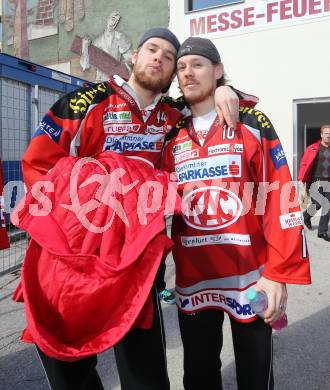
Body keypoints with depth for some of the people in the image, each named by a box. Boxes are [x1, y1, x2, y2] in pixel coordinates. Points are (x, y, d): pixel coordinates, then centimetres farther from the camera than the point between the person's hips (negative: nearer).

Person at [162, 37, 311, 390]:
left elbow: (281, 200, -8)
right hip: (191, 280, 3)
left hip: (250, 277, -2)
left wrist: (278, 273, -13)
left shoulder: (252, 125, -3)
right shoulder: (173, 139, 8)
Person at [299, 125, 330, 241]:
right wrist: (301, 179, -11)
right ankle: (306, 215, 29)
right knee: (317, 204, -5)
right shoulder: (313, 148, -1)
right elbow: (304, 164, -4)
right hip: (316, 181, -3)